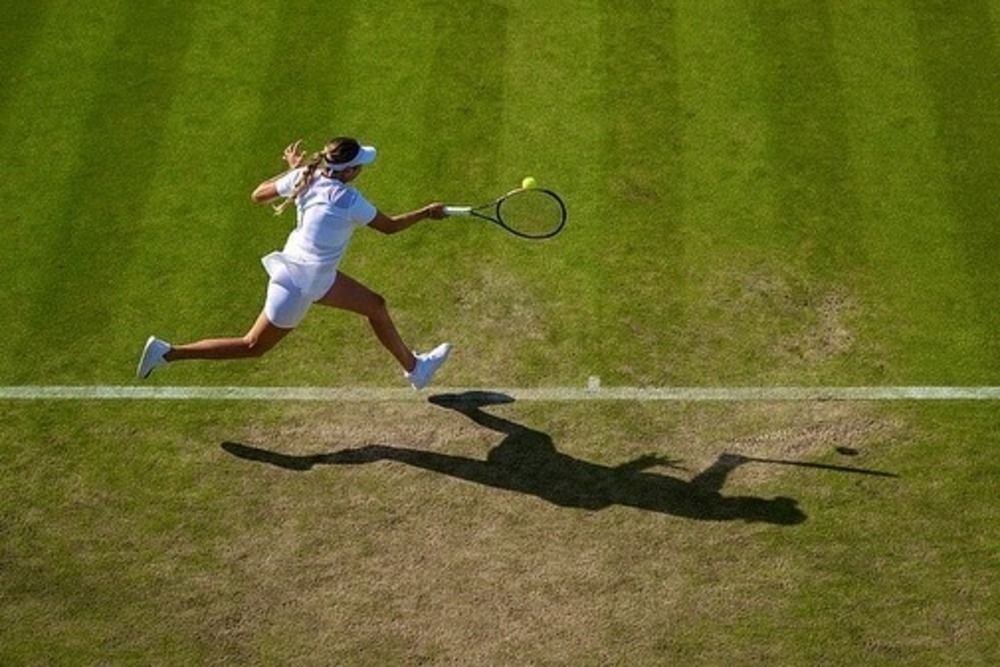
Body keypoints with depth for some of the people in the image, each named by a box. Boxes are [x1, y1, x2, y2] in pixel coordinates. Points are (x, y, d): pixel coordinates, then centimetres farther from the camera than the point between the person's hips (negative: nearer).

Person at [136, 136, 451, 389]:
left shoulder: (305, 178, -7)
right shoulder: (348, 200, -25)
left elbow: (258, 195, 5)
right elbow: (389, 226, -10)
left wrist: (293, 170, 16)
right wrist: (426, 213, 4)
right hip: (299, 284, -9)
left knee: (376, 306, 17)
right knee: (253, 347, 7)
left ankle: (414, 368, 37)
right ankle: (167, 353, 13)